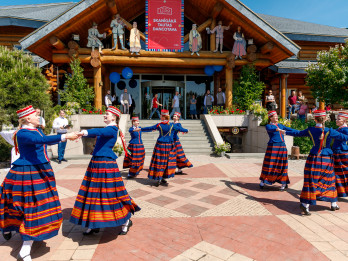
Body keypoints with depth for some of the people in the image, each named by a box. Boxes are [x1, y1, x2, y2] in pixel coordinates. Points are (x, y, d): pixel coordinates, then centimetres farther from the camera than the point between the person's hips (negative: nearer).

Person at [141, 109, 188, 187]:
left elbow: (149, 128, 5)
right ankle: (162, 178, 15)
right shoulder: (172, 125, -2)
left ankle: (159, 179, 3)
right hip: (169, 145, 1)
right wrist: (186, 130, 32)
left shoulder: (159, 125, -4)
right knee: (167, 162, 10)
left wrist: (141, 129, 19)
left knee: (159, 162, 3)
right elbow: (180, 129, 12)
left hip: (160, 145, -1)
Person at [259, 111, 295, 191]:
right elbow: (270, 129, -22)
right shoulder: (268, 126, 0)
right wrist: (278, 130, -40)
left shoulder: (280, 125, 19)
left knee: (282, 165, 6)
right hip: (273, 146, -5)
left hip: (282, 146, 5)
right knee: (270, 164, -2)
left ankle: (283, 183, 14)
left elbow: (289, 129, 17)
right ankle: (263, 181, 12)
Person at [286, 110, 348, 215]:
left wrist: (286, 132, 27)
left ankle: (305, 203, -9)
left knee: (311, 181, 0)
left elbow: (298, 133, 11)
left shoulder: (310, 130, -3)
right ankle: (333, 204, 29)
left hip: (314, 158, 1)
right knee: (329, 180, 15)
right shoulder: (330, 131, -11)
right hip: (326, 159, -1)